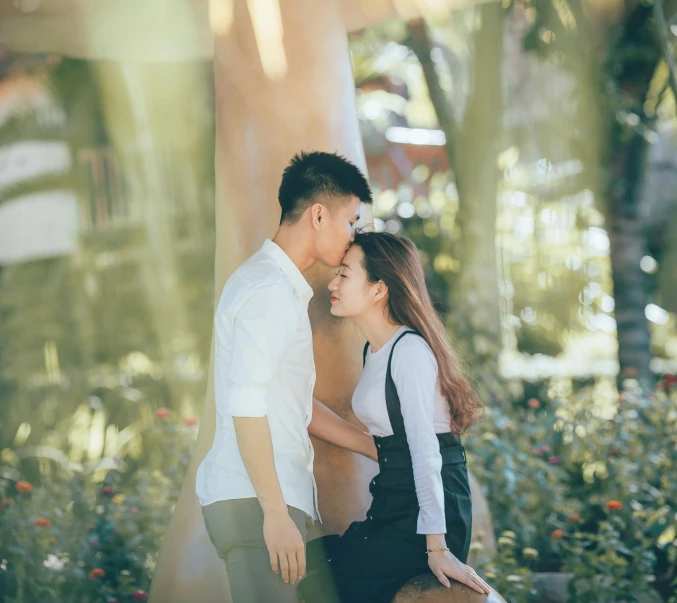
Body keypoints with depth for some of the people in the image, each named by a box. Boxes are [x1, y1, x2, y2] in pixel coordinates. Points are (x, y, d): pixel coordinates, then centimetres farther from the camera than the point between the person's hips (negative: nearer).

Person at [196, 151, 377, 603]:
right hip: (254, 500, -10)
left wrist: (381, 451, 25)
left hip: (269, 498, 10)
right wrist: (276, 513, -21)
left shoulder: (280, 288, 22)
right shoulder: (268, 290, -10)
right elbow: (245, 406, -19)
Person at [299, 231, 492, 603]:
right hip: (393, 511, 9)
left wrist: (437, 547, -24)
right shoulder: (375, 349, 14)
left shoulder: (410, 349, -15)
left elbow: (425, 449, -21)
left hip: (425, 512, -9)